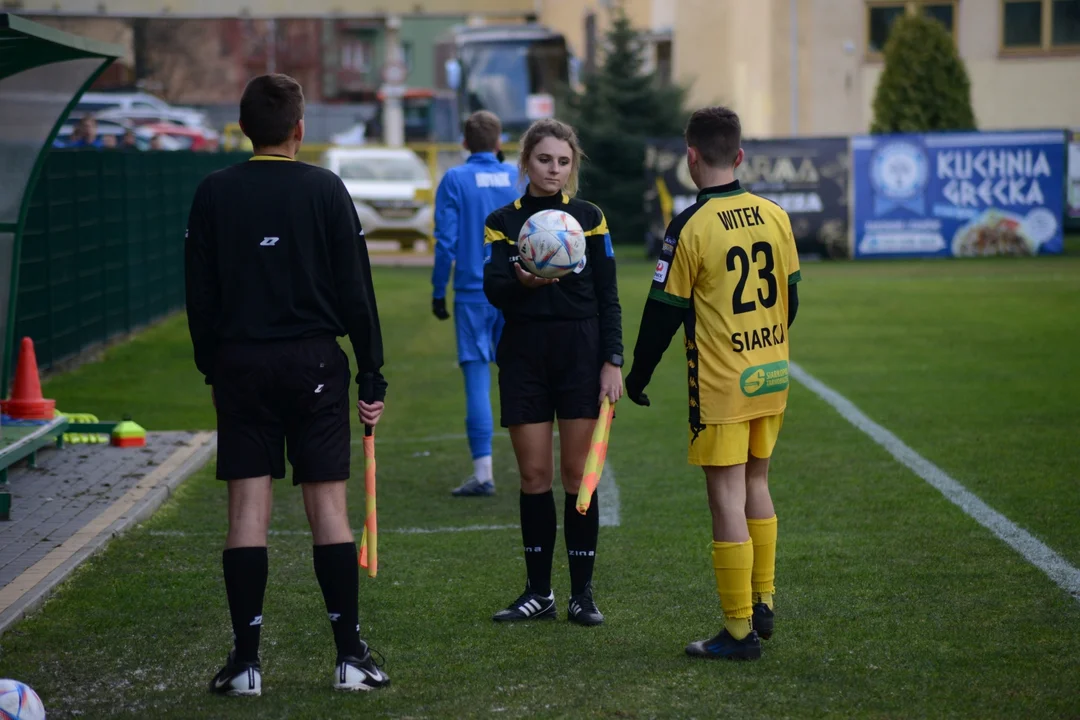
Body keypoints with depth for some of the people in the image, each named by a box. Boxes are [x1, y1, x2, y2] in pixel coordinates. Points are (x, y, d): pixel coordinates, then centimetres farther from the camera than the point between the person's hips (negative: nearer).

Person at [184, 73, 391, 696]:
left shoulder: (214, 194, 2)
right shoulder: (325, 190, -3)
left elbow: (201, 294, 5)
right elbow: (355, 291, -3)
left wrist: (211, 365, 14)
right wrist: (373, 376, 2)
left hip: (239, 364, 2)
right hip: (315, 363, -1)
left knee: (249, 507, 3)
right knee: (329, 503, 2)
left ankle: (246, 661, 3)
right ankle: (351, 656, 4)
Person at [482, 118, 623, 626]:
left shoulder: (590, 219, 5)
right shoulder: (502, 223, 4)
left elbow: (608, 297, 5)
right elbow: (493, 289, -9)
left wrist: (613, 361, -3)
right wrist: (522, 282, -31)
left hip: (581, 354, -1)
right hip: (524, 356, 1)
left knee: (578, 474, -1)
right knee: (533, 475, 3)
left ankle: (582, 593, 7)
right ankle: (538, 592, 13)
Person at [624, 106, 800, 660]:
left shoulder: (690, 227, -12)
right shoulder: (774, 217, 4)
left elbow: (663, 312, -9)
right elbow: (790, 297, 12)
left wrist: (637, 377, 3)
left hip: (720, 386, -6)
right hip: (771, 378, 6)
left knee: (727, 500, -2)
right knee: (756, 485, 20)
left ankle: (739, 631, 2)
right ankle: (762, 604, 26)